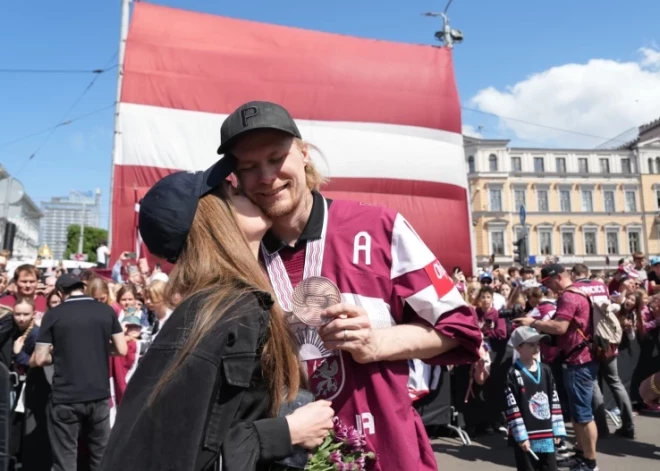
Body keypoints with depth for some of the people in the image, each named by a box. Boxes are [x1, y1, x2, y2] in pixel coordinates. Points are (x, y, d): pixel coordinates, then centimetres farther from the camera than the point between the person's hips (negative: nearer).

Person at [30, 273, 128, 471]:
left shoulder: (53, 314, -5)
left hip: (65, 398, -2)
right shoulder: (107, 311, 1)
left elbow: (40, 359, -5)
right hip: (99, 394, 2)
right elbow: (122, 350, 2)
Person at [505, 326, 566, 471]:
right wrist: (521, 436, -16)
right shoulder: (513, 374, -13)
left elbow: (555, 402, 9)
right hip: (526, 437, -5)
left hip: (546, 434, 5)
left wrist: (557, 430, 6)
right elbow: (512, 409, -14)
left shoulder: (545, 370, 5)